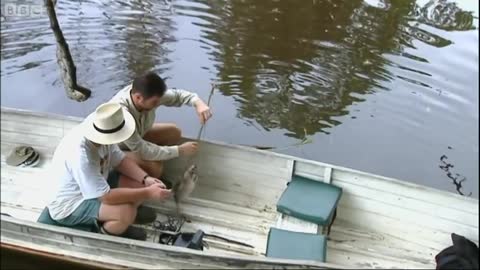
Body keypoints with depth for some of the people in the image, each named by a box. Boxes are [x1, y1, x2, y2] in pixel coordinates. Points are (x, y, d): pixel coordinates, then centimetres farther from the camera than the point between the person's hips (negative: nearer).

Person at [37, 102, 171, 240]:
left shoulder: (102, 133, -16)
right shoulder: (80, 155, -38)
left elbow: (119, 160, -2)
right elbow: (106, 196, -33)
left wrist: (146, 179, -16)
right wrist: (148, 193, -29)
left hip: (95, 187, 8)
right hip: (68, 206, -8)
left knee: (140, 183, -3)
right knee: (127, 213, -28)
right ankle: (105, 234, 3)